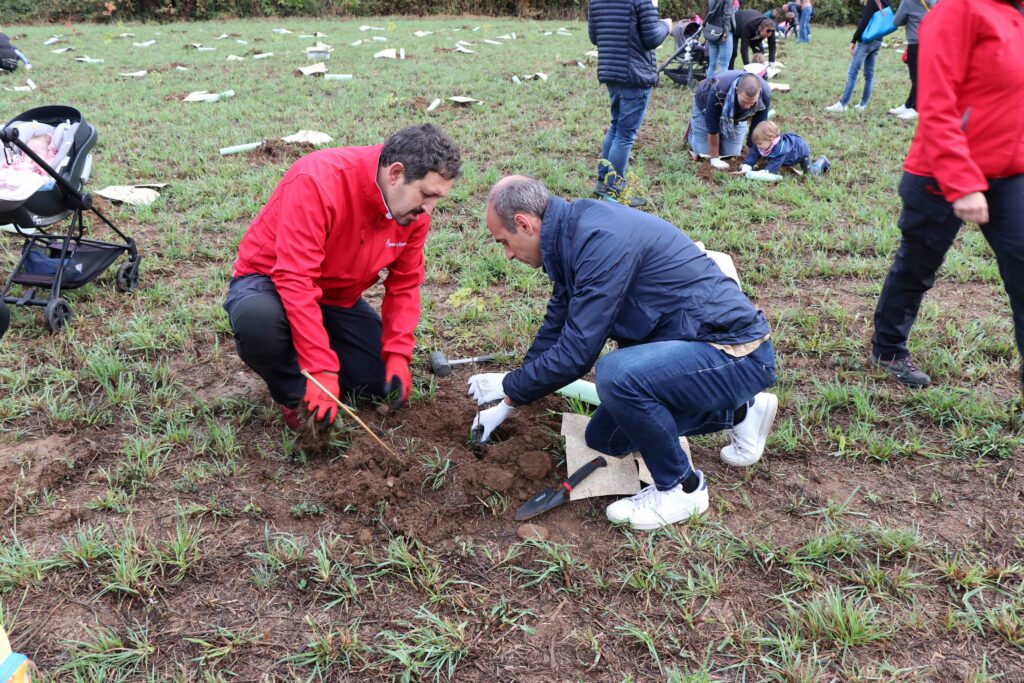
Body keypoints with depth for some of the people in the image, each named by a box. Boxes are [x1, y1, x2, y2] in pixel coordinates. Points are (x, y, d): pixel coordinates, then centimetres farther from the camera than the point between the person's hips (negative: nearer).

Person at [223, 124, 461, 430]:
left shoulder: (415, 210, -12)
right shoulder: (317, 181, -33)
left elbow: (404, 285, -2)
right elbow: (296, 280, -36)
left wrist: (398, 355, -15)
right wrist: (322, 369, -38)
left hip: (340, 298, 6)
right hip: (269, 280, -5)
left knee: (387, 380, -5)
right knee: (259, 321, -40)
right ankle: (295, 399, -8)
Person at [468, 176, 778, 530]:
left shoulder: (600, 239, -26)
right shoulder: (573, 237, 6)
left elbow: (577, 353, -25)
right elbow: (555, 328, 16)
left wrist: (508, 386, -7)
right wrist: (506, 405, 20)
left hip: (737, 353, -10)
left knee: (616, 375, -34)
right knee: (603, 439, 15)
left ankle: (682, 488, -8)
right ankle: (739, 412, 23)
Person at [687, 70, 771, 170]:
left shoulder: (765, 93, -36)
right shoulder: (718, 91, -46)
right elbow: (712, 126, -35)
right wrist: (715, 158, -29)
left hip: (737, 115, 3)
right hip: (706, 107, -3)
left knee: (731, 154, -1)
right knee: (704, 152, -4)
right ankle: (693, 126, 25)